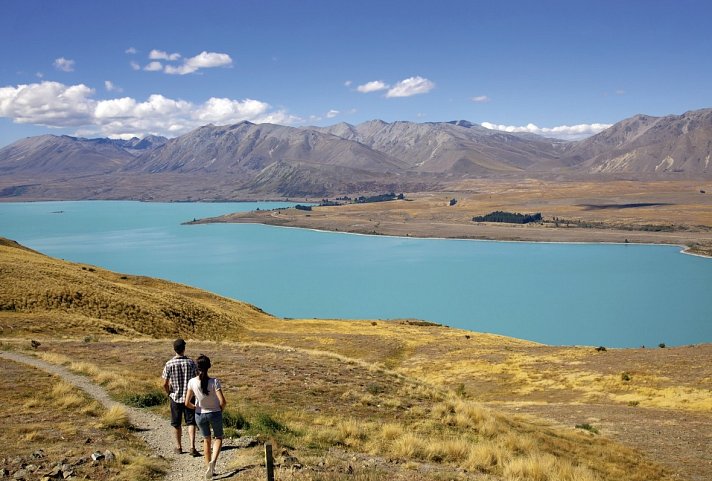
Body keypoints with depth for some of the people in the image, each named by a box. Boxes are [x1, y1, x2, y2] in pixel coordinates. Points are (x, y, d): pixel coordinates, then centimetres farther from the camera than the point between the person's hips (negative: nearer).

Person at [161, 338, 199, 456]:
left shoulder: (169, 364, -10)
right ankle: (192, 447, -8)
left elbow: (165, 384, -7)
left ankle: (178, 447, 26)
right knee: (191, 423, 4)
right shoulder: (191, 362, -8)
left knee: (176, 424, 15)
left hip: (175, 397, 0)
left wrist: (169, 393, 13)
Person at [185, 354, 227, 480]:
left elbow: (187, 403, -12)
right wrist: (220, 410, 1)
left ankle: (209, 467, 29)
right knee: (218, 438, 20)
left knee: (206, 439, 23)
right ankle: (213, 461, -5)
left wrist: (196, 408, 8)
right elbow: (222, 401, -21)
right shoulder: (214, 382, -20)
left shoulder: (192, 382, -14)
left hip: (200, 415, 2)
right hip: (215, 414, -2)